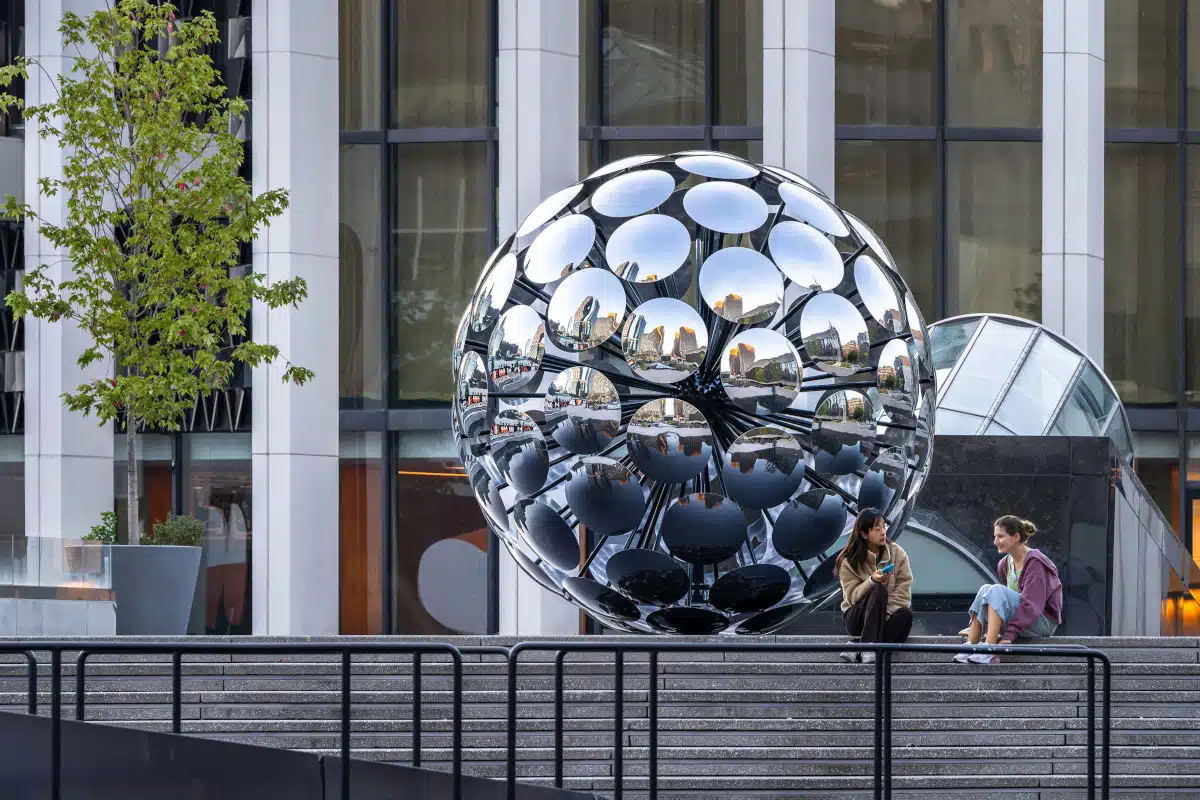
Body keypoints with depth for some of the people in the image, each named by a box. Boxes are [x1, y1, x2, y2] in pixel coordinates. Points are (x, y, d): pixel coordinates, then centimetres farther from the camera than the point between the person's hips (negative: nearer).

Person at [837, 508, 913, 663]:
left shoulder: (897, 554, 0)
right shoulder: (849, 561, -4)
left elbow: (903, 590, -6)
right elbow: (852, 595, -11)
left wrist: (885, 613, -21)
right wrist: (872, 581, -30)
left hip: (887, 616, 2)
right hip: (856, 619, -2)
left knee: (905, 614, -33)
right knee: (878, 590, -32)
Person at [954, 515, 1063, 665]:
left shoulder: (1035, 562, -14)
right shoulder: (1004, 564, 10)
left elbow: (1032, 604, -22)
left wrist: (1009, 634, -28)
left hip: (1043, 622, -7)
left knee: (996, 591, -26)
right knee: (985, 589, -13)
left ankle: (990, 651, -37)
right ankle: (969, 646, -24)